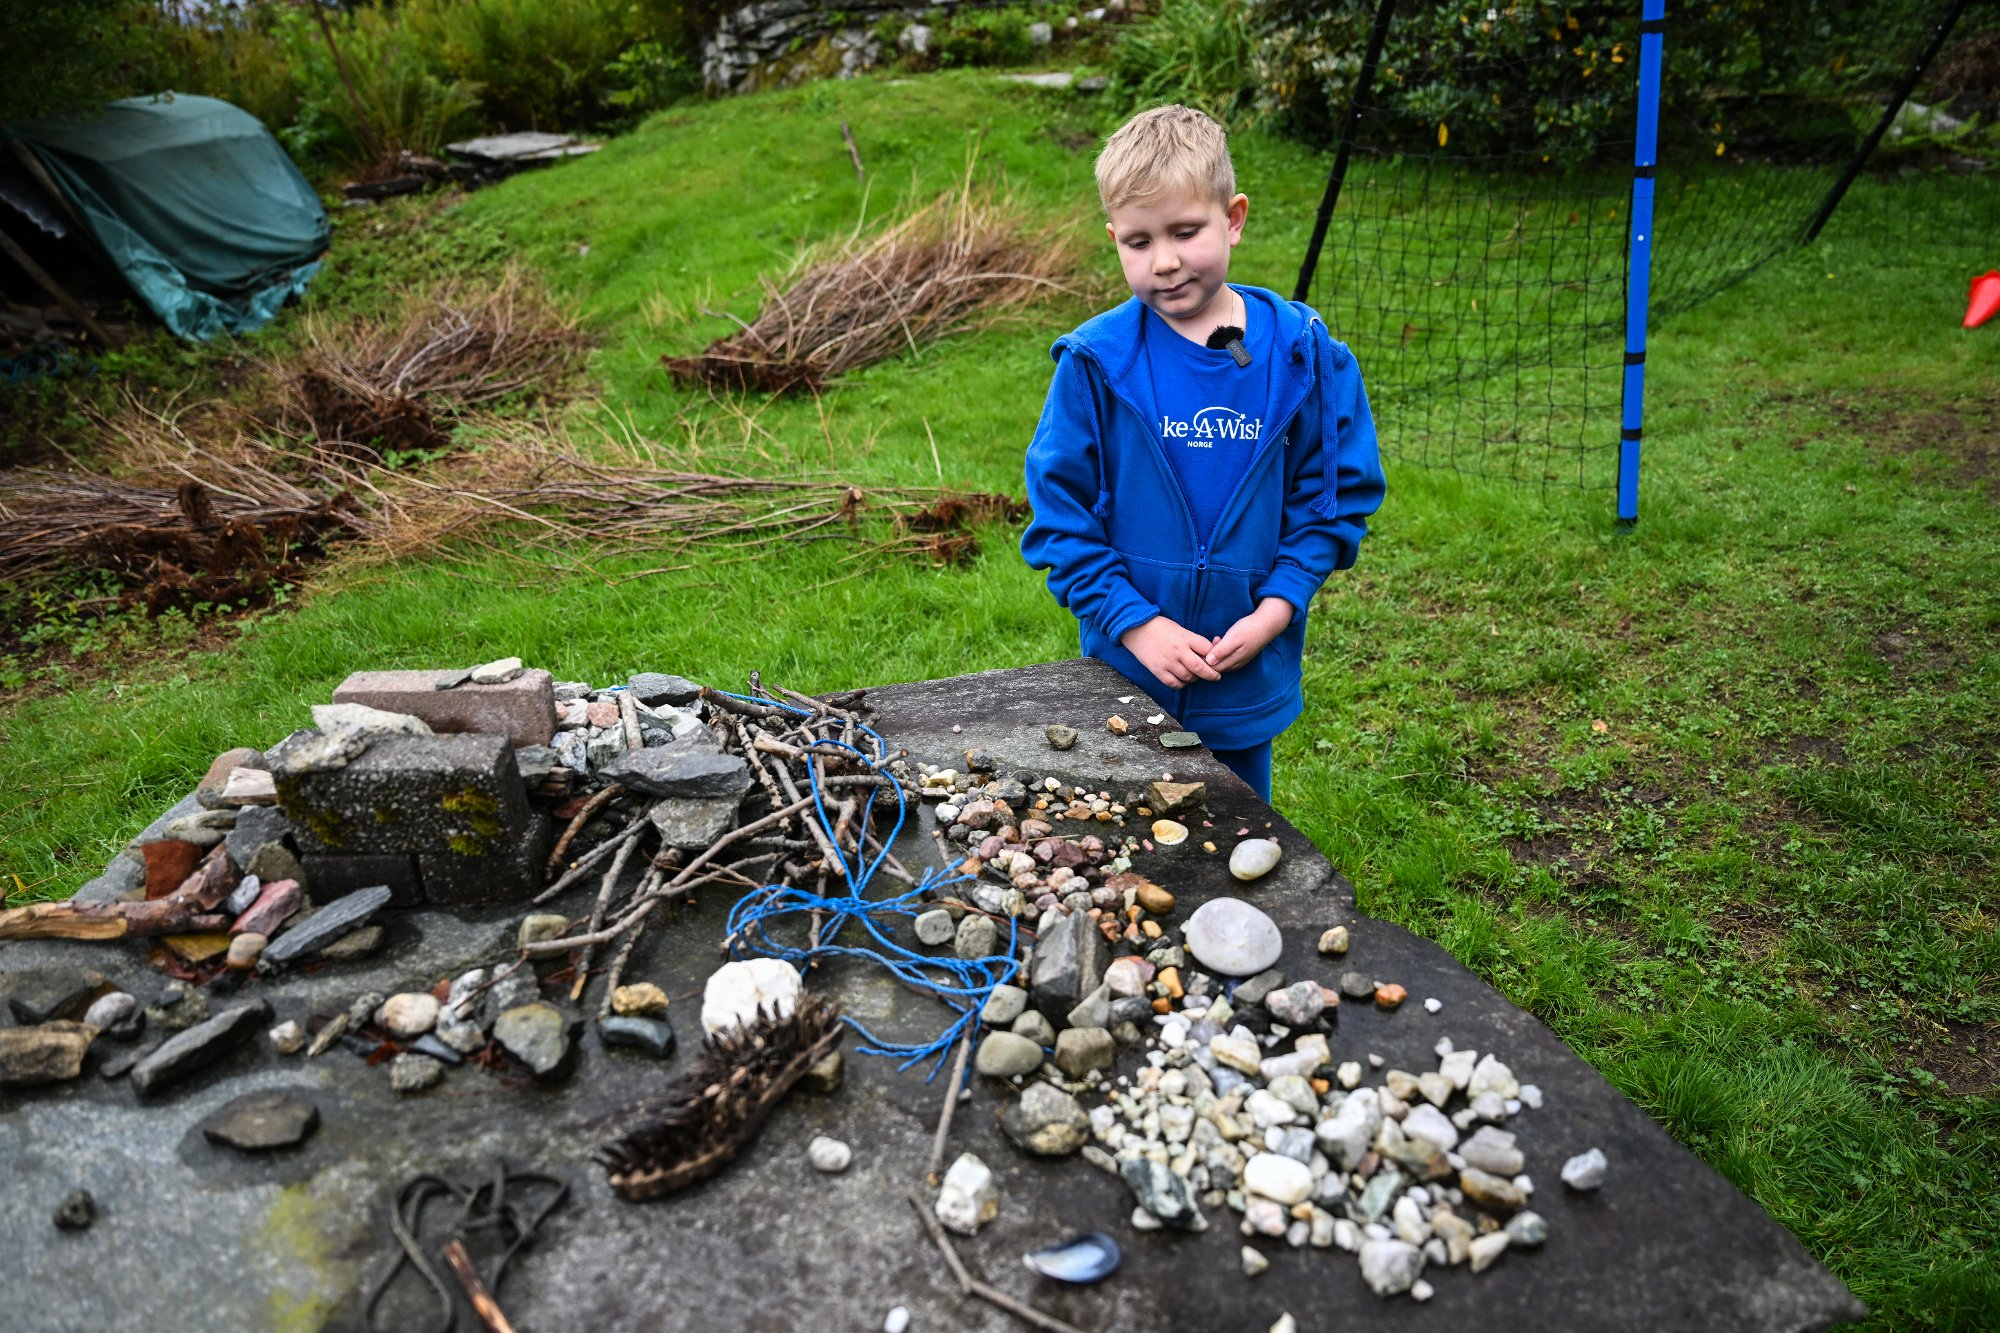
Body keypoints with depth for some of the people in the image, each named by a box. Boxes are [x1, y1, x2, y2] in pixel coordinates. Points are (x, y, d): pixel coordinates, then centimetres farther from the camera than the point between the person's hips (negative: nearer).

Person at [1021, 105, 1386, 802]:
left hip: (1251, 672, 2)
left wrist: (1275, 608, -10)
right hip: (1127, 668, -1)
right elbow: (1059, 514, -7)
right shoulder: (1096, 362, -10)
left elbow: (1337, 494, 1)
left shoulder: (1300, 352, -5)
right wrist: (1136, 623, -14)